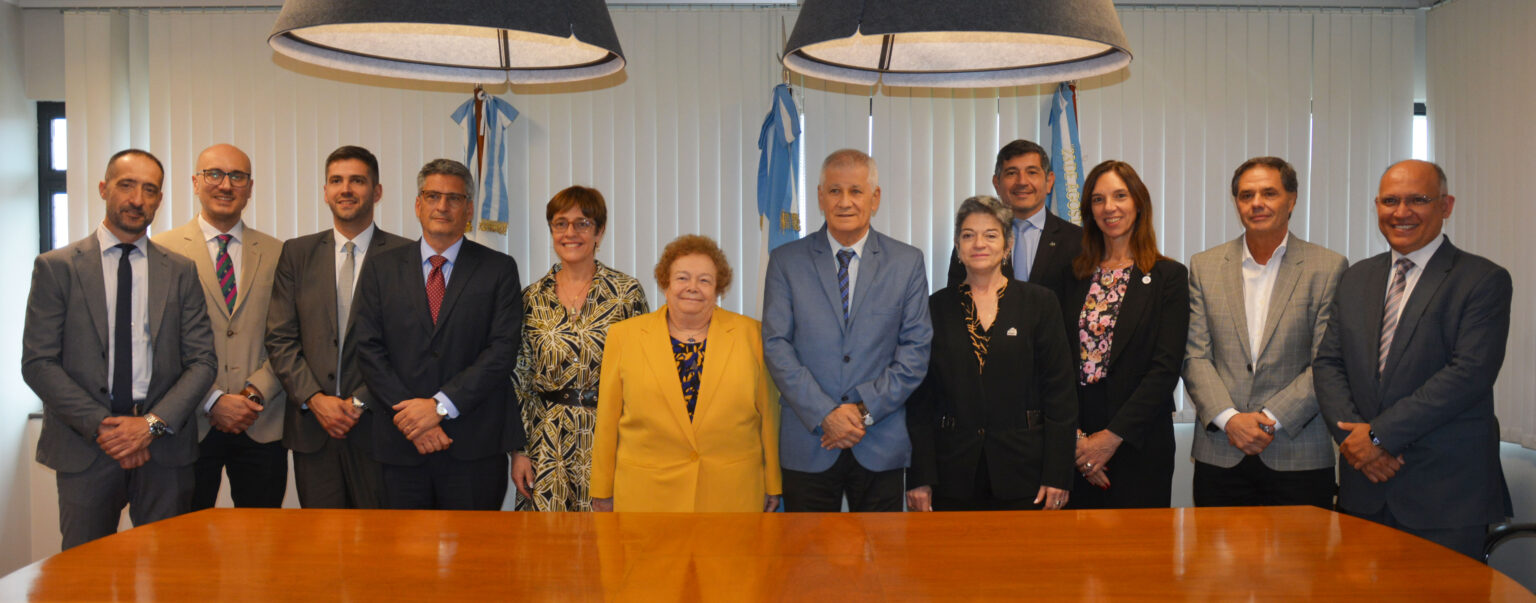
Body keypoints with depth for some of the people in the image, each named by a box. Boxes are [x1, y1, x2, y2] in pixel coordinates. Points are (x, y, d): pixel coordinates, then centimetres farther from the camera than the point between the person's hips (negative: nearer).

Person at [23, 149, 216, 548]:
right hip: (84, 448, -1)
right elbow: (38, 363, -2)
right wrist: (100, 425, -12)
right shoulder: (56, 267, 3)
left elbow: (201, 362, 3)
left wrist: (152, 424, -10)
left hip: (164, 448, 1)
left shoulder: (181, 271, 8)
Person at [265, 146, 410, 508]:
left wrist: (360, 402, -11)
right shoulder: (296, 254, 11)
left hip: (375, 427, -2)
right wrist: (314, 399, -7)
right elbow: (280, 338, 6)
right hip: (312, 425, 3)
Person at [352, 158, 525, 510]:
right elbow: (368, 349, 3)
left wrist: (440, 405, -13)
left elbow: (503, 350, -5)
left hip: (475, 447, -1)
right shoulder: (381, 269, 10)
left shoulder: (499, 269, 5)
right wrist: (410, 416, -9)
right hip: (400, 446, 2)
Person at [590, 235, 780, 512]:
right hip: (648, 494, 0)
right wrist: (602, 490, 6)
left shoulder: (749, 334, 5)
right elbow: (607, 422, 5)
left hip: (731, 493, 1)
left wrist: (772, 486, 7)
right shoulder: (624, 335, 3)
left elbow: (767, 414, 6)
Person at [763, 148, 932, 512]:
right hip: (808, 445, 0)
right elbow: (776, 346, -3)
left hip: (881, 446, 0)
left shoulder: (907, 262, 5)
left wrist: (864, 410, -11)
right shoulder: (786, 261, 4)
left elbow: (916, 349, 1)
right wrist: (825, 414, -13)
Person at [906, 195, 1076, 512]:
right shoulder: (936, 308, 6)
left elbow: (1061, 394, 1)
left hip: (1023, 474, 0)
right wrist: (919, 478, -2)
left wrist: (1058, 475, -5)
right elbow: (920, 399, 5)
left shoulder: (1040, 303, 4)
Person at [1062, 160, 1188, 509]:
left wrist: (1113, 436, -14)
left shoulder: (1168, 277, 0)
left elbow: (1166, 368, -8)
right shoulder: (1074, 276, 9)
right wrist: (1073, 436, -8)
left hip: (1139, 446, -3)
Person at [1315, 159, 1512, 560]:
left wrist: (1380, 433, -16)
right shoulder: (1357, 278, 14)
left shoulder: (1484, 280, -3)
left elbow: (1470, 373, -15)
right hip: (1364, 486, 5)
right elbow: (1328, 364, 9)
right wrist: (1351, 434, -9)